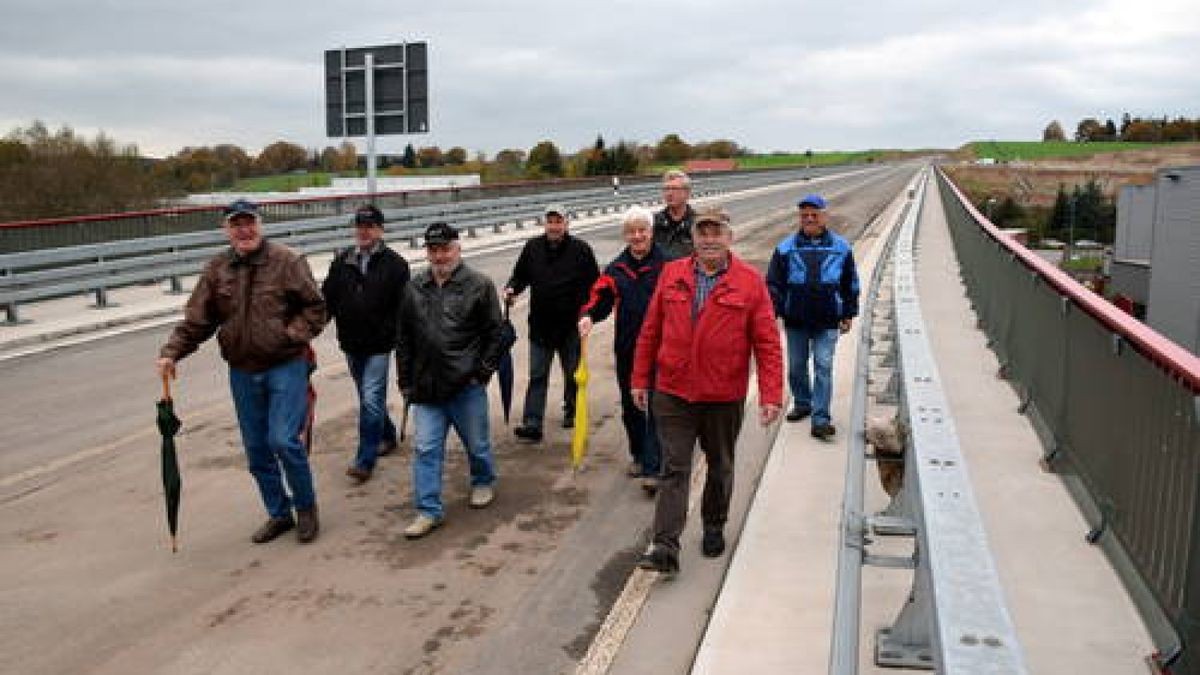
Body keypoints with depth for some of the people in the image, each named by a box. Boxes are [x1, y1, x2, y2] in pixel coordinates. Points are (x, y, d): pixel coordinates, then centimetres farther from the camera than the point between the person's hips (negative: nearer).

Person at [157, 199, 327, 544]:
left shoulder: (287, 260, -8)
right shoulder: (217, 269, 4)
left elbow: (314, 307, -4)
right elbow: (196, 319, 4)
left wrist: (292, 335, -15)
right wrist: (171, 352, -7)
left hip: (285, 366, -5)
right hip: (242, 371, 5)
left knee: (283, 440, -13)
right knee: (256, 449, 11)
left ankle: (306, 508, 11)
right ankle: (278, 513, 29)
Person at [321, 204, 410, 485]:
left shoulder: (394, 264, -5)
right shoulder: (341, 262, 6)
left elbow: (404, 307, -6)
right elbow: (327, 299, 8)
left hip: (379, 346, -5)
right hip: (351, 345, 5)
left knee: (371, 400, -9)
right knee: (369, 399, 18)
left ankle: (365, 460, -3)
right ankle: (387, 435, 40)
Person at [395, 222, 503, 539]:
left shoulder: (479, 285, -4)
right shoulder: (414, 288, 7)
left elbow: (494, 334, -3)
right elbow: (403, 338, 12)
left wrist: (482, 372, -8)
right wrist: (406, 382, 8)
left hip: (466, 385, -3)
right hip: (426, 386, 3)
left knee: (477, 443, 13)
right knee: (425, 449, 2)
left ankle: (484, 482, 41)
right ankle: (428, 510, 11)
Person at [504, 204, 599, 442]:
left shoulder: (580, 249, -4)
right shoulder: (532, 248, 3)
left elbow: (595, 284, -2)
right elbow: (520, 276, 14)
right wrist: (511, 289, -7)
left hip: (571, 325, -1)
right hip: (540, 325, 1)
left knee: (572, 373, 15)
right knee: (537, 376, -1)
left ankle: (571, 411, 36)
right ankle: (532, 424, -2)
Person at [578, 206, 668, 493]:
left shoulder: (666, 263, -6)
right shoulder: (617, 268, 10)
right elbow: (601, 296, 10)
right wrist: (588, 315, -11)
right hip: (626, 350, 6)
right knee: (630, 406, 17)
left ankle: (652, 469, -2)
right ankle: (638, 455, 35)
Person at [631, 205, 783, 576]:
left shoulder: (750, 282, -5)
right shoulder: (671, 274, 2)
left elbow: (768, 343, -6)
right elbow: (650, 332, 7)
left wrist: (771, 395, -11)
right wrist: (640, 379, 8)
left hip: (724, 396, 0)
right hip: (672, 393, 1)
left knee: (720, 466, 17)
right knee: (674, 468, -2)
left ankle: (714, 527, 38)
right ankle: (665, 547, -2)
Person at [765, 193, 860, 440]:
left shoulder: (841, 248, 4)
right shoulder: (786, 248, 1)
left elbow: (850, 285, 12)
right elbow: (773, 283, 4)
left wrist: (848, 314, 10)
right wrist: (774, 312, -3)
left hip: (827, 321, -1)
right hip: (795, 320, 1)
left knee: (823, 366, -6)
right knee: (796, 366, 11)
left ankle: (820, 419, -6)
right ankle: (802, 403, 33)